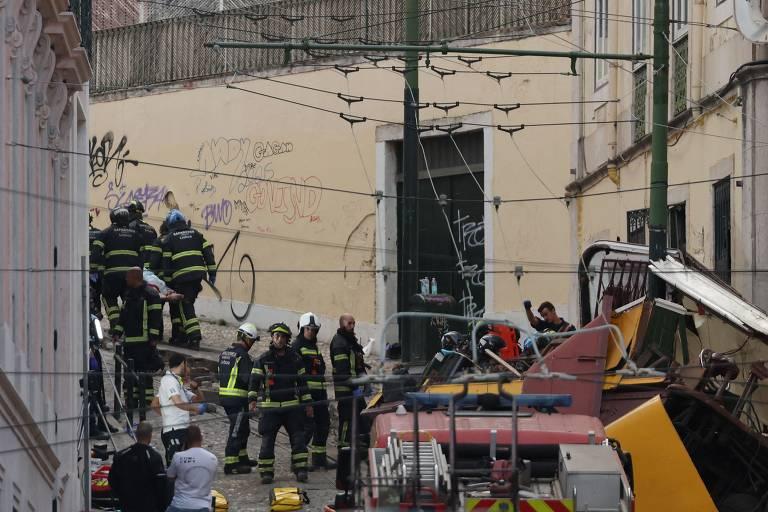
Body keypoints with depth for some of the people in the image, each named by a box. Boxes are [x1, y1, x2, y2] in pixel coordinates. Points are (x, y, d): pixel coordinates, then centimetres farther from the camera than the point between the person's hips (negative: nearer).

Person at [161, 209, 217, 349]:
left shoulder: (169, 238, 8)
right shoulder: (195, 234, 18)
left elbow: (166, 261, 3)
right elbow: (208, 251, 10)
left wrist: (167, 281, 8)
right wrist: (212, 272, 10)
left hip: (181, 276, -4)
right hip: (198, 274, 4)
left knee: (185, 306, 0)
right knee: (189, 302, 22)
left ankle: (194, 337, -13)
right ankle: (185, 332, 23)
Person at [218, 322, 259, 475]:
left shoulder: (224, 353, 13)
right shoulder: (243, 356, -16)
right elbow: (248, 378, -20)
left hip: (224, 397, 9)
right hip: (238, 399, -9)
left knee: (243, 428, 22)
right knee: (236, 430, -4)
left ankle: (242, 458, 32)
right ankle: (230, 464, -4)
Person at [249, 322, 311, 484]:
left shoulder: (295, 359, 8)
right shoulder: (262, 360, 3)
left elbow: (302, 381, 13)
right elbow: (254, 381, 0)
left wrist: (307, 403, 12)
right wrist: (252, 400, -13)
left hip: (292, 405, 1)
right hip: (270, 406, -1)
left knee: (298, 437, -3)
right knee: (267, 440, -2)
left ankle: (301, 470, 2)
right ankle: (266, 472, 4)